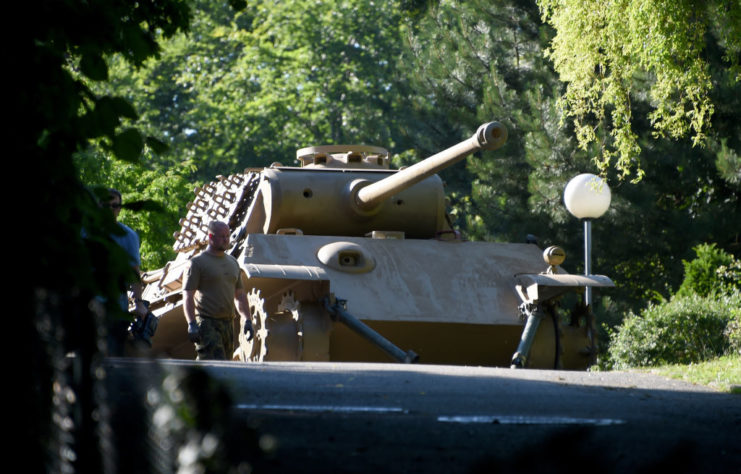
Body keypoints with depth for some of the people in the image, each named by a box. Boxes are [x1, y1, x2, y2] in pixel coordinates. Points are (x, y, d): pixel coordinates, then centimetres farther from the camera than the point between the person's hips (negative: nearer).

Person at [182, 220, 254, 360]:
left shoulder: (233, 262, 18)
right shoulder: (197, 262, -2)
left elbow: (240, 295, 24)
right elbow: (188, 296, -8)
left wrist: (247, 321, 15)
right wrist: (192, 324, -18)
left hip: (228, 323, 7)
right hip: (207, 323, -7)